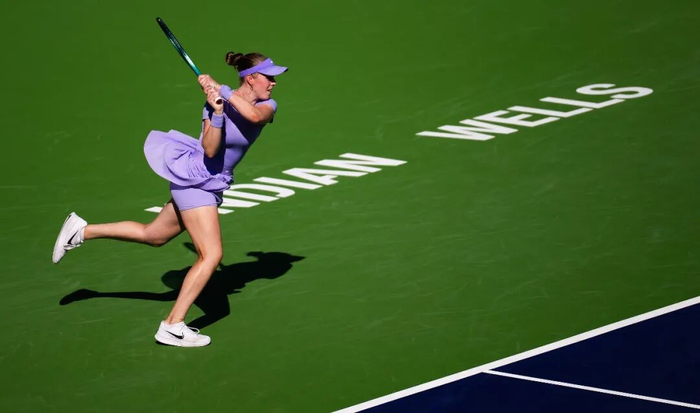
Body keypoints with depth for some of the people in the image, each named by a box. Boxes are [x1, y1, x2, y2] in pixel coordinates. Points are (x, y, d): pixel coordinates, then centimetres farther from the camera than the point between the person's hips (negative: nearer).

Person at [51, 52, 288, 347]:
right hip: (193, 179, -8)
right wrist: (217, 113, -38)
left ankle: (81, 231, 34)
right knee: (211, 255, -16)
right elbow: (210, 150, -27)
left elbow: (254, 115, -27)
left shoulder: (266, 106, -3)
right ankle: (172, 327, -13)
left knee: (153, 236, 21)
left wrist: (222, 90, -25)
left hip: (211, 185, 8)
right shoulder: (214, 104, -18)